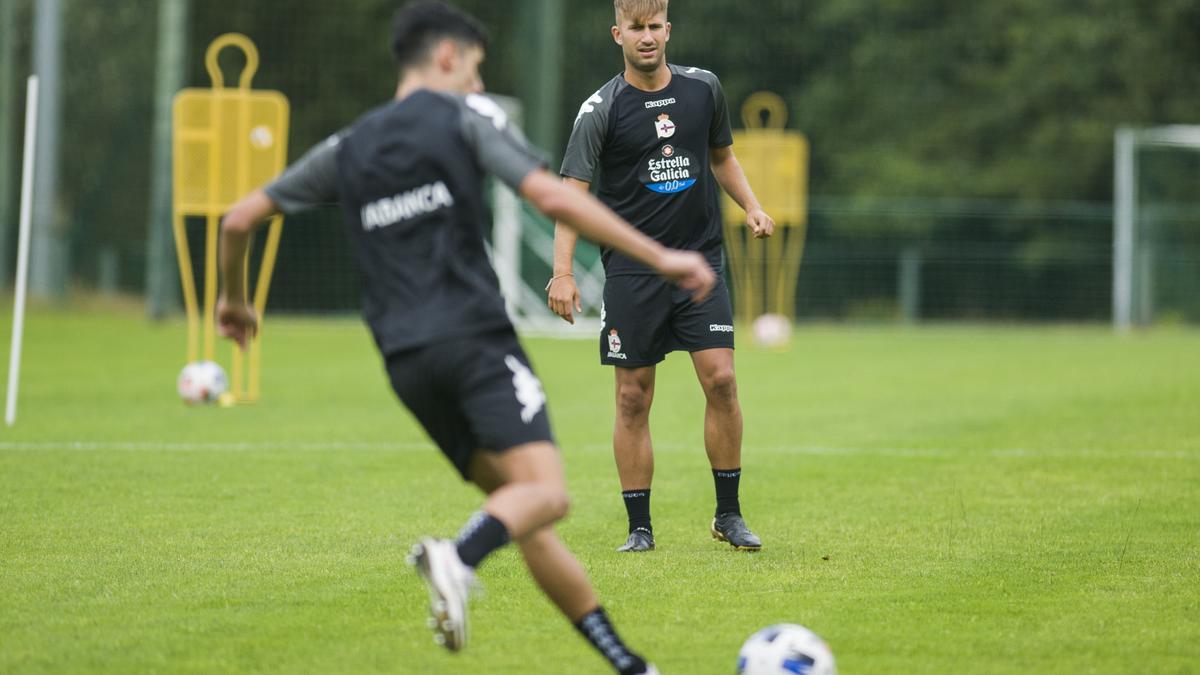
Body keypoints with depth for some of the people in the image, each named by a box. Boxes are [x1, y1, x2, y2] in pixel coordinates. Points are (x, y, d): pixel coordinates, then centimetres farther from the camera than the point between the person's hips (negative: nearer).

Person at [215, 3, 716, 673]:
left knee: (516, 500, 10)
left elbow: (239, 220, 23)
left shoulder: (350, 147, 21)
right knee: (545, 494, -18)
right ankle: (459, 558, -50)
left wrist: (235, 299, 42)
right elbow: (550, 196, -9)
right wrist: (659, 258, -10)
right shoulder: (466, 116, 5)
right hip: (474, 338, -6)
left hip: (407, 361, 6)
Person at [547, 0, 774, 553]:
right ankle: (639, 528, 8)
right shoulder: (601, 109, -6)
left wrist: (751, 207, 6)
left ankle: (728, 515, 4)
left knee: (720, 378, -9)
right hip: (632, 272, -2)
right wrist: (563, 272, -20)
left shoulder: (703, 89, 6)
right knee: (633, 397, -1)